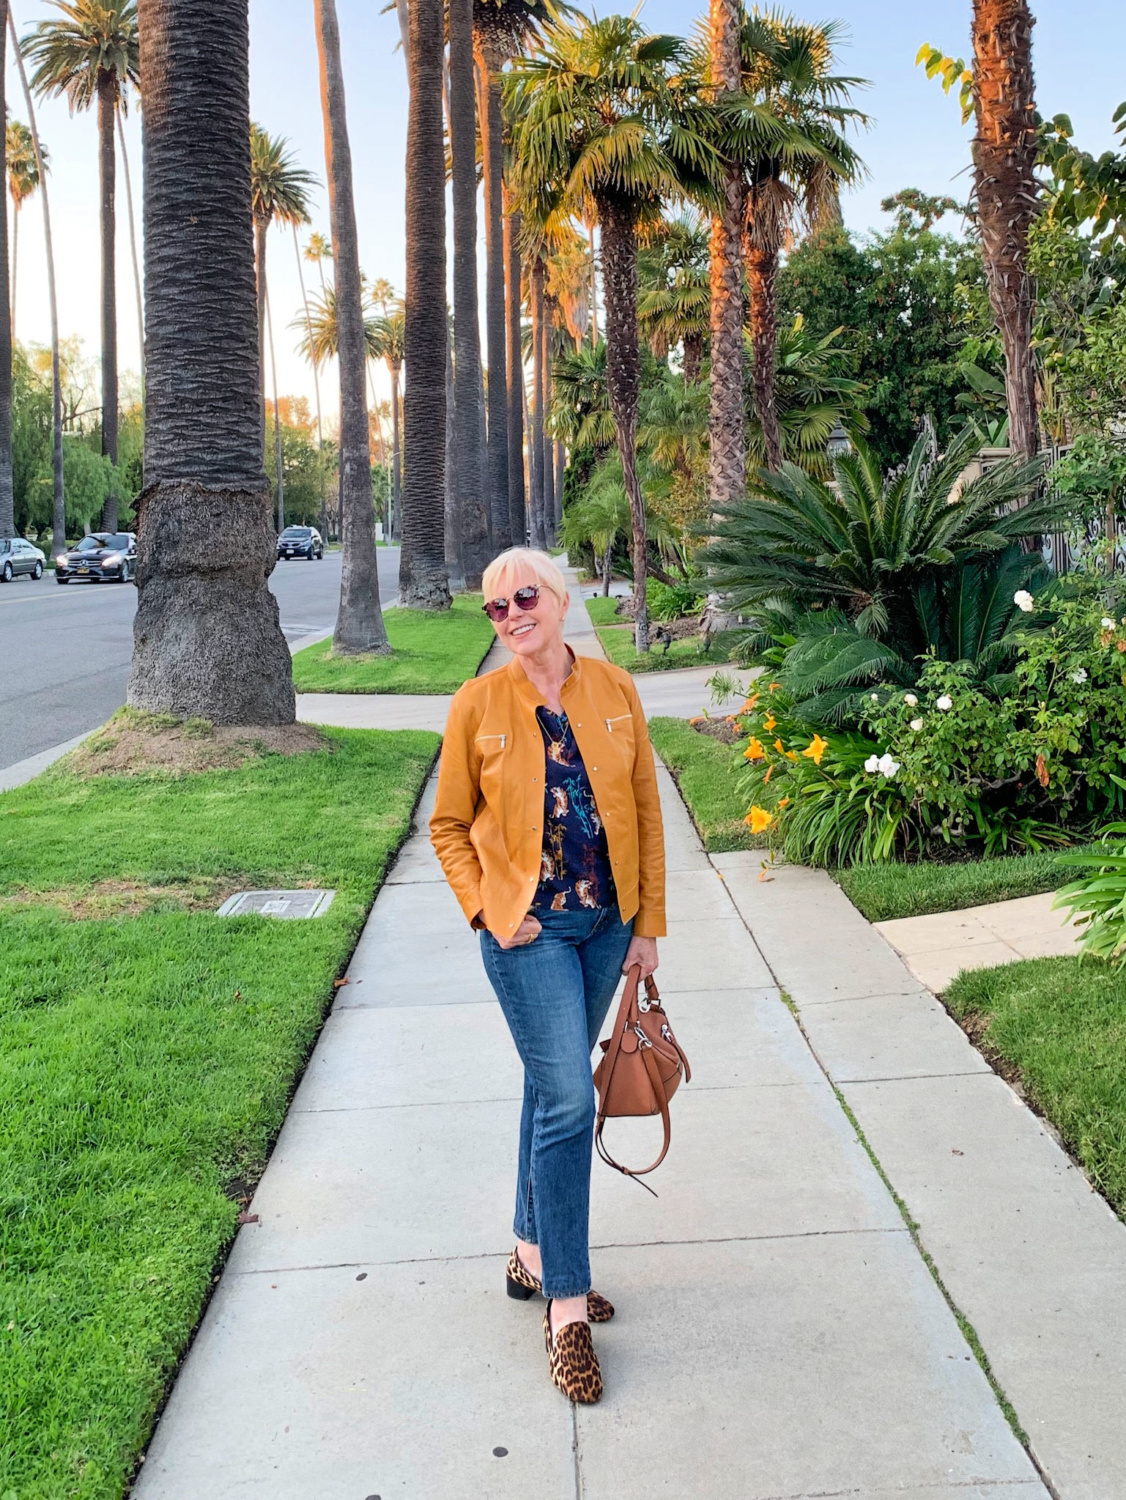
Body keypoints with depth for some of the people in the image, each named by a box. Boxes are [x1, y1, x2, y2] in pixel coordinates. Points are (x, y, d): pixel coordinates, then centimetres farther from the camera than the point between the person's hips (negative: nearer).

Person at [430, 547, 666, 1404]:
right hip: (528, 927, -4)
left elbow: (645, 811, 6)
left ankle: (534, 1255, 34)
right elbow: (449, 826, 3)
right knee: (569, 1100, -9)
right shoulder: (478, 705, -5)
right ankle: (567, 1310, 4)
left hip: (605, 922, 4)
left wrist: (649, 922, 4)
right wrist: (485, 909, -9)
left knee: (554, 1089, 16)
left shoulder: (615, 691, 1)